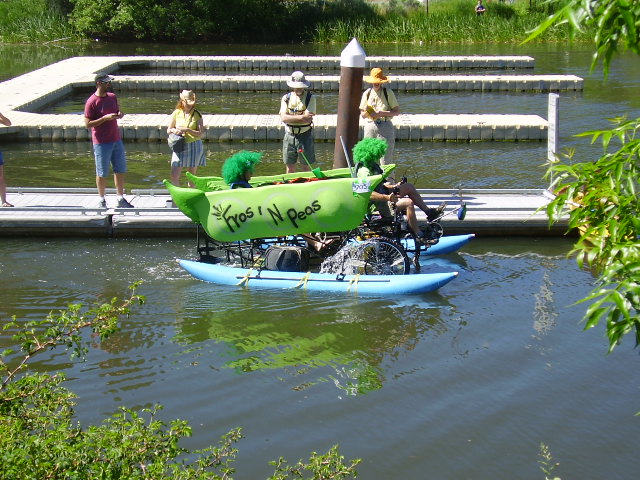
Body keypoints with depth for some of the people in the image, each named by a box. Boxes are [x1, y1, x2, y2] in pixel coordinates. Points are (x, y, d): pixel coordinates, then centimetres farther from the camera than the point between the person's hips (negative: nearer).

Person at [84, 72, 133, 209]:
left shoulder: (112, 97, 7)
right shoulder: (91, 102, -14)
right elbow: (87, 124, -15)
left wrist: (119, 115, -3)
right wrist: (105, 118, -24)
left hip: (116, 140, 7)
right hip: (101, 143, -7)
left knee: (120, 170, 11)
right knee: (102, 173, 4)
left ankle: (121, 199, 22)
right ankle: (102, 201, 17)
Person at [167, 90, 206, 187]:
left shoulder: (197, 115, -4)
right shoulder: (176, 113, 2)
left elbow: (200, 134, -10)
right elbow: (168, 130, 11)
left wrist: (187, 130, -22)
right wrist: (173, 130, -12)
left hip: (194, 146, -1)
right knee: (174, 176, -6)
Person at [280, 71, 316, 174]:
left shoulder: (310, 98, -4)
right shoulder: (286, 98, 4)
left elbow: (308, 120, -15)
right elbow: (283, 118, -10)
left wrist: (291, 118, -13)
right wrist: (301, 117, -20)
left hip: (305, 135, -3)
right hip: (289, 135, 3)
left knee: (305, 166, 3)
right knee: (290, 166, 10)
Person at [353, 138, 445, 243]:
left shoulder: (372, 165, 12)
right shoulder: (364, 171, -23)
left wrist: (392, 187, 11)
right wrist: (387, 197, -38)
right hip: (379, 205, -11)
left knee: (409, 187, 10)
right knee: (409, 203, -26)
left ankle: (429, 212, 14)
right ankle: (418, 235, -23)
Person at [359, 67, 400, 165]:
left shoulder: (388, 93, 0)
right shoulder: (367, 93, 9)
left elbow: (397, 111, -1)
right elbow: (362, 114, 13)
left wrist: (382, 113, -14)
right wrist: (366, 112, -11)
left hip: (385, 125, -3)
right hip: (370, 126, 3)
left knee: (386, 161, -5)